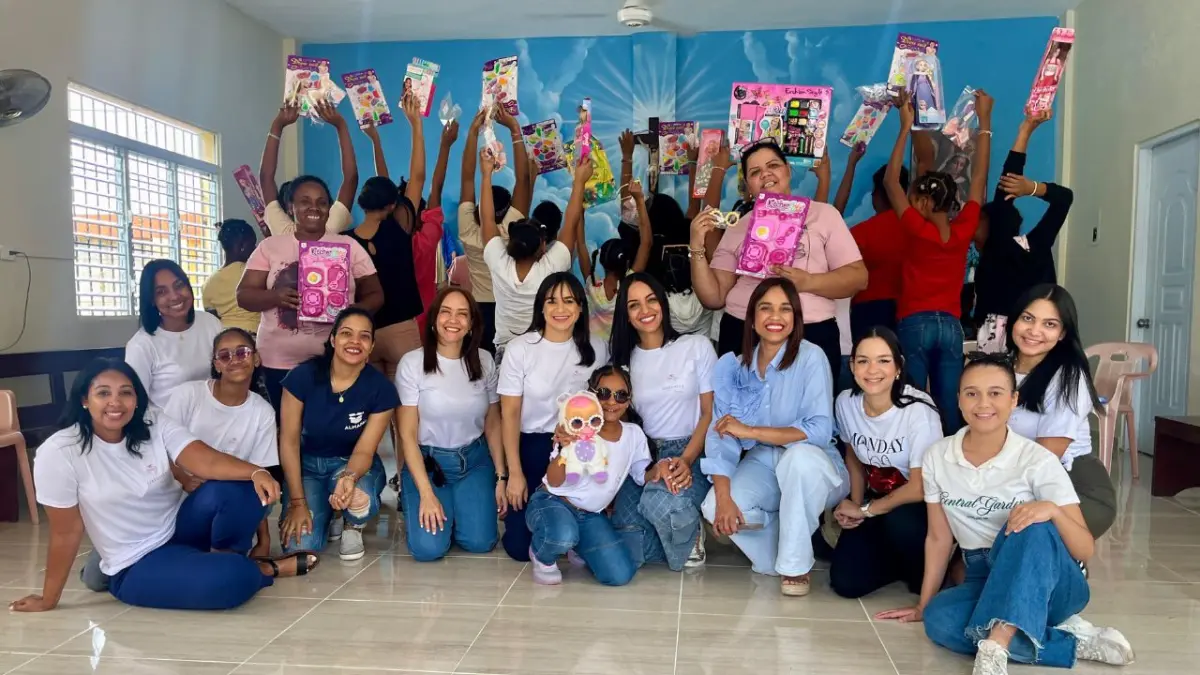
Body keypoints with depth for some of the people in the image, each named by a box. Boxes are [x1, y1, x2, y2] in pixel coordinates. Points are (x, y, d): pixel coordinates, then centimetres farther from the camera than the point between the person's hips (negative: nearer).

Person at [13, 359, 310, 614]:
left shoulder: (155, 424, -8)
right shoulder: (58, 453, -16)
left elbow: (207, 460, -22)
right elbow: (66, 533, -9)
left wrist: (257, 472, -40)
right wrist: (49, 599, -2)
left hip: (180, 527, 4)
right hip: (136, 566, -4)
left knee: (237, 487, -28)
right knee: (233, 579, -32)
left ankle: (226, 556, -2)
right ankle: (265, 569, 2)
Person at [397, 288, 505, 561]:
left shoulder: (484, 361, -3)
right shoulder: (413, 363, -13)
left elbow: (493, 424, 6)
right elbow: (407, 434, -11)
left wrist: (501, 478, 1)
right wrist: (426, 493, -16)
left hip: (474, 460, 3)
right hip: (427, 460, -2)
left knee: (480, 542, -13)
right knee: (428, 547, -17)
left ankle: (458, 509, 20)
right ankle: (418, 506, 17)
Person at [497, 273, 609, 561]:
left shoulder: (597, 349, -4)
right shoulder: (520, 349, -11)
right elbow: (510, 413, -7)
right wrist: (514, 472, -10)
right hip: (531, 446, -1)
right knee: (520, 544, -4)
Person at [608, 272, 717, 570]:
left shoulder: (697, 346, -1)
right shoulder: (624, 359, 9)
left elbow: (711, 413, -2)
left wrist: (686, 460, -18)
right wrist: (655, 467, -15)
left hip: (690, 453, -3)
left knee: (662, 503, -37)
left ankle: (689, 532, -1)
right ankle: (676, 530, 11)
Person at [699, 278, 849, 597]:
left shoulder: (810, 358, -16)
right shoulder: (733, 366, -5)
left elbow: (819, 431, -24)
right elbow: (721, 434, -10)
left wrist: (750, 431, -28)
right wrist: (723, 496, -23)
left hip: (812, 468, -3)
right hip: (761, 464, 4)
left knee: (800, 455, -37)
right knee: (714, 508, -24)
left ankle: (796, 565, -15)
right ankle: (774, 555, 9)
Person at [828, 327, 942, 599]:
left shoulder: (918, 410, -25)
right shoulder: (845, 403, -10)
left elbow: (920, 487, -22)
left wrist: (865, 510, -13)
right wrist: (855, 505, -4)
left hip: (922, 506, -4)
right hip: (875, 502, 4)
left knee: (898, 521, -38)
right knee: (846, 582, -13)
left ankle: (927, 573, -3)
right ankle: (902, 560, 17)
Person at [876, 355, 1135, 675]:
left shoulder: (1038, 461, -12)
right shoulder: (937, 458, -3)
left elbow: (1086, 550, -15)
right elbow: (939, 537, 5)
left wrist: (1053, 510, -35)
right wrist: (923, 605, 5)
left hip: (1049, 583, -3)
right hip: (985, 581, 3)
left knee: (1031, 528, -36)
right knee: (939, 619, -32)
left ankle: (995, 648, -43)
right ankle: (1072, 641, -20)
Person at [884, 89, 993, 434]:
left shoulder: (918, 230, -10)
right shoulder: (964, 230, -1)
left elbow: (890, 181, -3)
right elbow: (979, 178, 9)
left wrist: (906, 126, 0)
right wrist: (984, 120, 15)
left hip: (915, 324, -3)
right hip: (951, 325, 4)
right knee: (950, 408, 5)